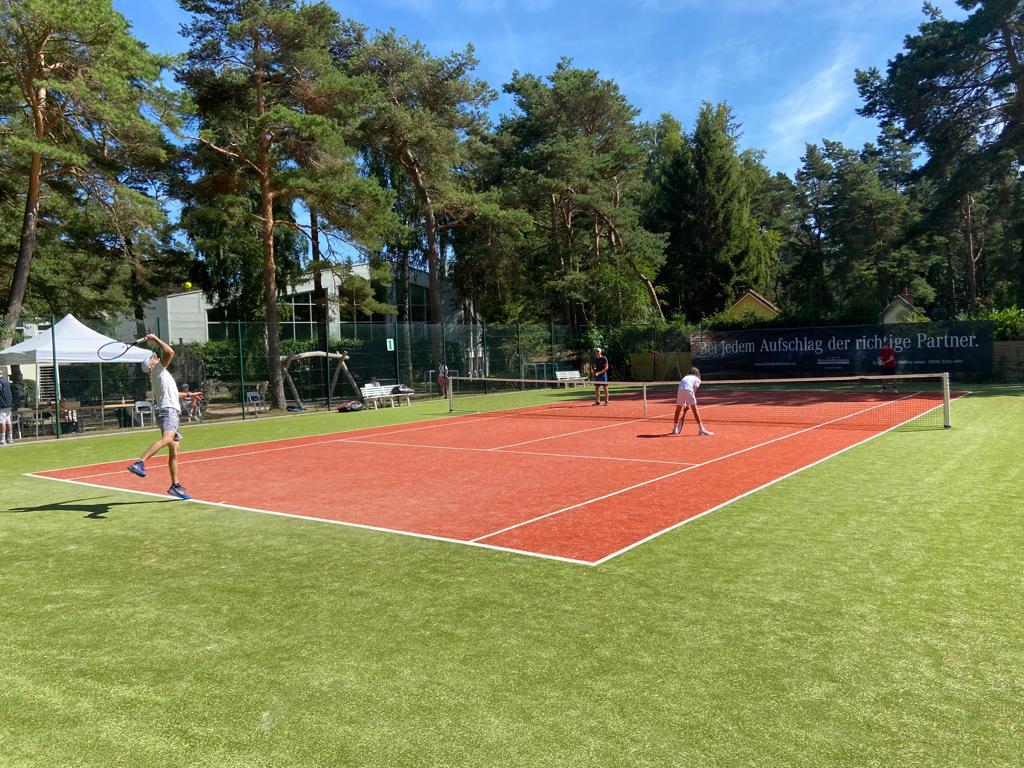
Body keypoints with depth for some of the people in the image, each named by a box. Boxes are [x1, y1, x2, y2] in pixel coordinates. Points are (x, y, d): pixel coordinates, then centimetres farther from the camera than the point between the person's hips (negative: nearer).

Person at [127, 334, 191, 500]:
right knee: (166, 439, -35)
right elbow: (170, 352, -15)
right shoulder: (158, 368, 2)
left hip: (172, 412, 10)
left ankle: (175, 486, 11)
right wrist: (155, 339, -2)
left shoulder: (159, 373, 28)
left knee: (174, 453, 8)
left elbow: (171, 394, 44)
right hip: (168, 411, -10)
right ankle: (139, 463, -50)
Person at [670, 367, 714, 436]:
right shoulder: (697, 379, 23)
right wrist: (688, 405, 9)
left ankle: (675, 429, 26)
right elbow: (694, 391, 11)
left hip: (680, 390, 4)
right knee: (695, 410, -2)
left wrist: (685, 405, 26)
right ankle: (701, 430, -3)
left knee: (677, 411, 19)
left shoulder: (685, 377, 36)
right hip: (688, 390, -4)